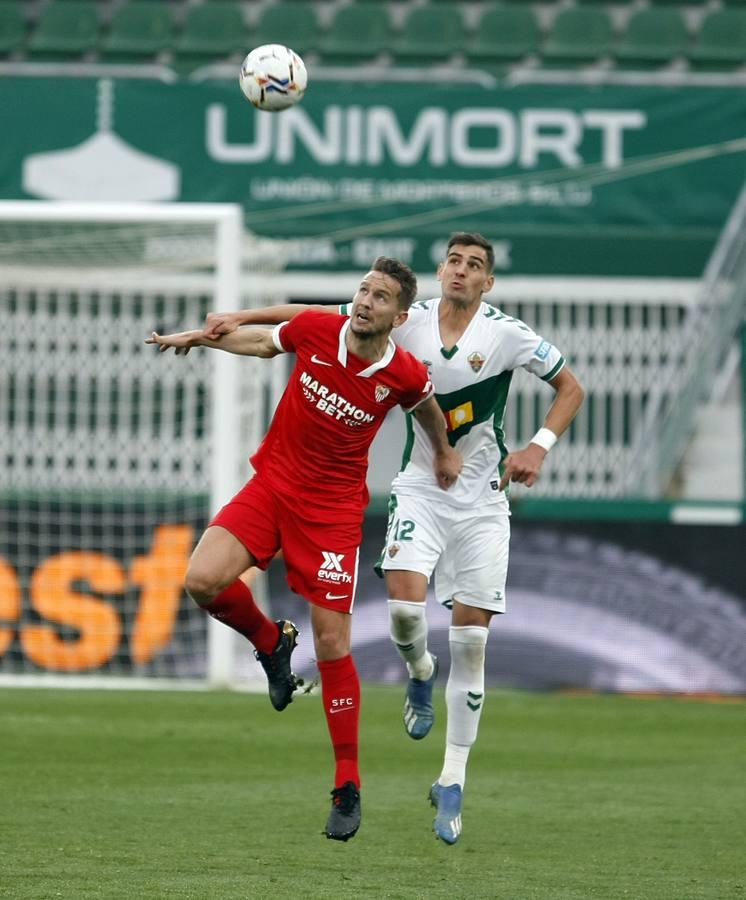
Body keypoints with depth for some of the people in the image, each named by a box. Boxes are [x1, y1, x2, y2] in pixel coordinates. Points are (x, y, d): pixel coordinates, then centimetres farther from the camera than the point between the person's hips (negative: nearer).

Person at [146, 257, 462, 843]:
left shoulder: (405, 376, -14)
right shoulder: (315, 330, -10)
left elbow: (425, 407, 11)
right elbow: (265, 342, 13)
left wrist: (444, 451, 25)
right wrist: (201, 337, 8)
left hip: (333, 509, -2)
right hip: (271, 486, 2)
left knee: (332, 647, -5)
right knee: (204, 581, -21)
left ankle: (348, 788, 7)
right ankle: (271, 642, 12)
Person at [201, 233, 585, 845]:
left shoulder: (506, 335, -8)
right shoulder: (408, 321, -5)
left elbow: (571, 388, 3)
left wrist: (539, 447, -12)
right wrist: (240, 318, -9)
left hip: (482, 501, -1)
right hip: (419, 490, 1)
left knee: (470, 644, -2)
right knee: (405, 605, -23)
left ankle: (452, 784, 7)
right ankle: (420, 674, 15)